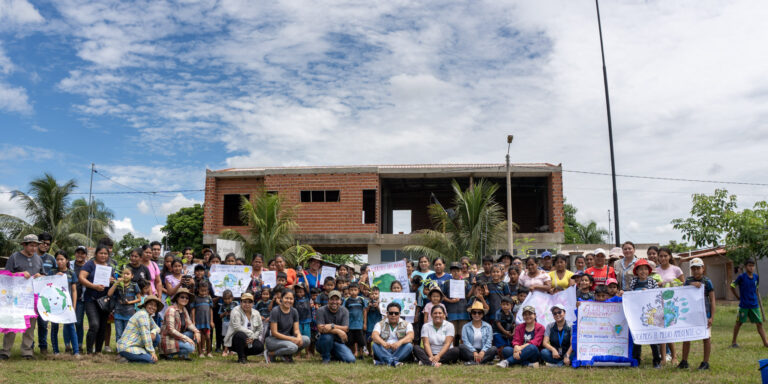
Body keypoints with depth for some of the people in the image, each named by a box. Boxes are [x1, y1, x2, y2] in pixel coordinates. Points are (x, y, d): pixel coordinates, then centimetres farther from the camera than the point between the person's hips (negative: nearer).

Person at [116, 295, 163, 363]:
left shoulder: (148, 315, 13)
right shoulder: (143, 314, -16)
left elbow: (157, 328, 21)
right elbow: (145, 335, -20)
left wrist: (153, 333, -5)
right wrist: (152, 352, -17)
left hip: (136, 345, 10)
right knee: (152, 360, -21)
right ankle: (129, 359, -7)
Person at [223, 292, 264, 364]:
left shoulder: (256, 313, 3)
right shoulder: (236, 311, -11)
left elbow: (260, 329, 2)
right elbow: (237, 327, -24)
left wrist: (253, 338, -17)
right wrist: (251, 334, -24)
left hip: (250, 339, 5)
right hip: (234, 339, -4)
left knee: (260, 347, -22)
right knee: (241, 335, -37)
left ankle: (244, 353, 12)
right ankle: (241, 357, -12)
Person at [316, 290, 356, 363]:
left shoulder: (344, 311, -2)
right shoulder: (321, 311, -10)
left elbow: (345, 329, -12)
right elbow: (320, 329, -22)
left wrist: (332, 326, -29)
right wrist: (338, 331, -30)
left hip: (338, 342, 3)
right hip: (324, 342, -2)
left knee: (351, 360, -18)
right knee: (328, 336, -37)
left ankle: (333, 355, 14)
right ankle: (326, 358, -8)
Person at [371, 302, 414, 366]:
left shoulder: (406, 324, 7)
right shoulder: (380, 324, 7)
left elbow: (410, 336, -14)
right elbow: (374, 336, -13)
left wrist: (399, 342, -36)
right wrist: (383, 343, -36)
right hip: (384, 351, 0)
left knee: (409, 345, -28)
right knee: (375, 345, -28)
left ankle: (385, 361, -38)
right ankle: (394, 361, -45)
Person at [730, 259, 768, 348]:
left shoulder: (756, 277, 3)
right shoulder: (741, 277, -11)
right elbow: (732, 287, -4)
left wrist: (755, 297, 10)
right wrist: (739, 297, -3)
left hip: (754, 305, 4)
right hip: (744, 305, -4)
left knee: (759, 323, 3)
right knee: (739, 323, 5)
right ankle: (733, 342, 15)